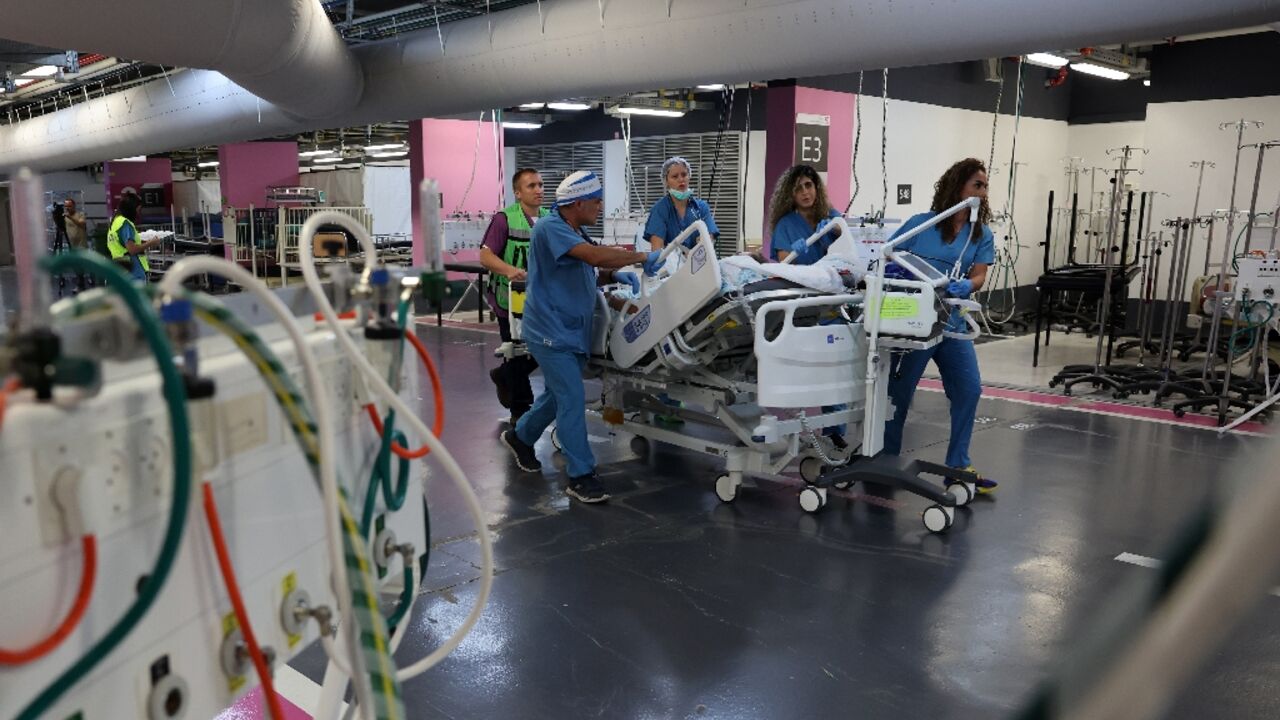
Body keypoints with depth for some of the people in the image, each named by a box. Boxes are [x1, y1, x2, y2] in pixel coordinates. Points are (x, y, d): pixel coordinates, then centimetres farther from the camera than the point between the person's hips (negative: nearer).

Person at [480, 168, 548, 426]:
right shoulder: (504, 219, -11)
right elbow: (486, 256, -16)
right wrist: (509, 270, -32)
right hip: (511, 298, -5)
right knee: (518, 354, 6)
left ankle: (503, 376, 39)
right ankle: (520, 410, 21)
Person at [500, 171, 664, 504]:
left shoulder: (576, 234, 12)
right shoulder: (550, 227, -17)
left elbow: (587, 276, 16)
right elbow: (597, 255, -30)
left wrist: (614, 275, -4)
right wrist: (643, 257, -22)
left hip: (572, 331, 9)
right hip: (551, 332, -9)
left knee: (559, 394, 18)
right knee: (573, 399, -10)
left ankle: (520, 436, 41)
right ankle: (581, 476, -3)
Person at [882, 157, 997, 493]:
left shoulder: (982, 235, 5)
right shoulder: (920, 223, -6)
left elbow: (979, 275, -3)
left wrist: (967, 286, -25)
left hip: (953, 323, 5)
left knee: (969, 389, 2)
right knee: (899, 391, 7)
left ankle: (958, 465, 15)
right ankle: (885, 460, 24)